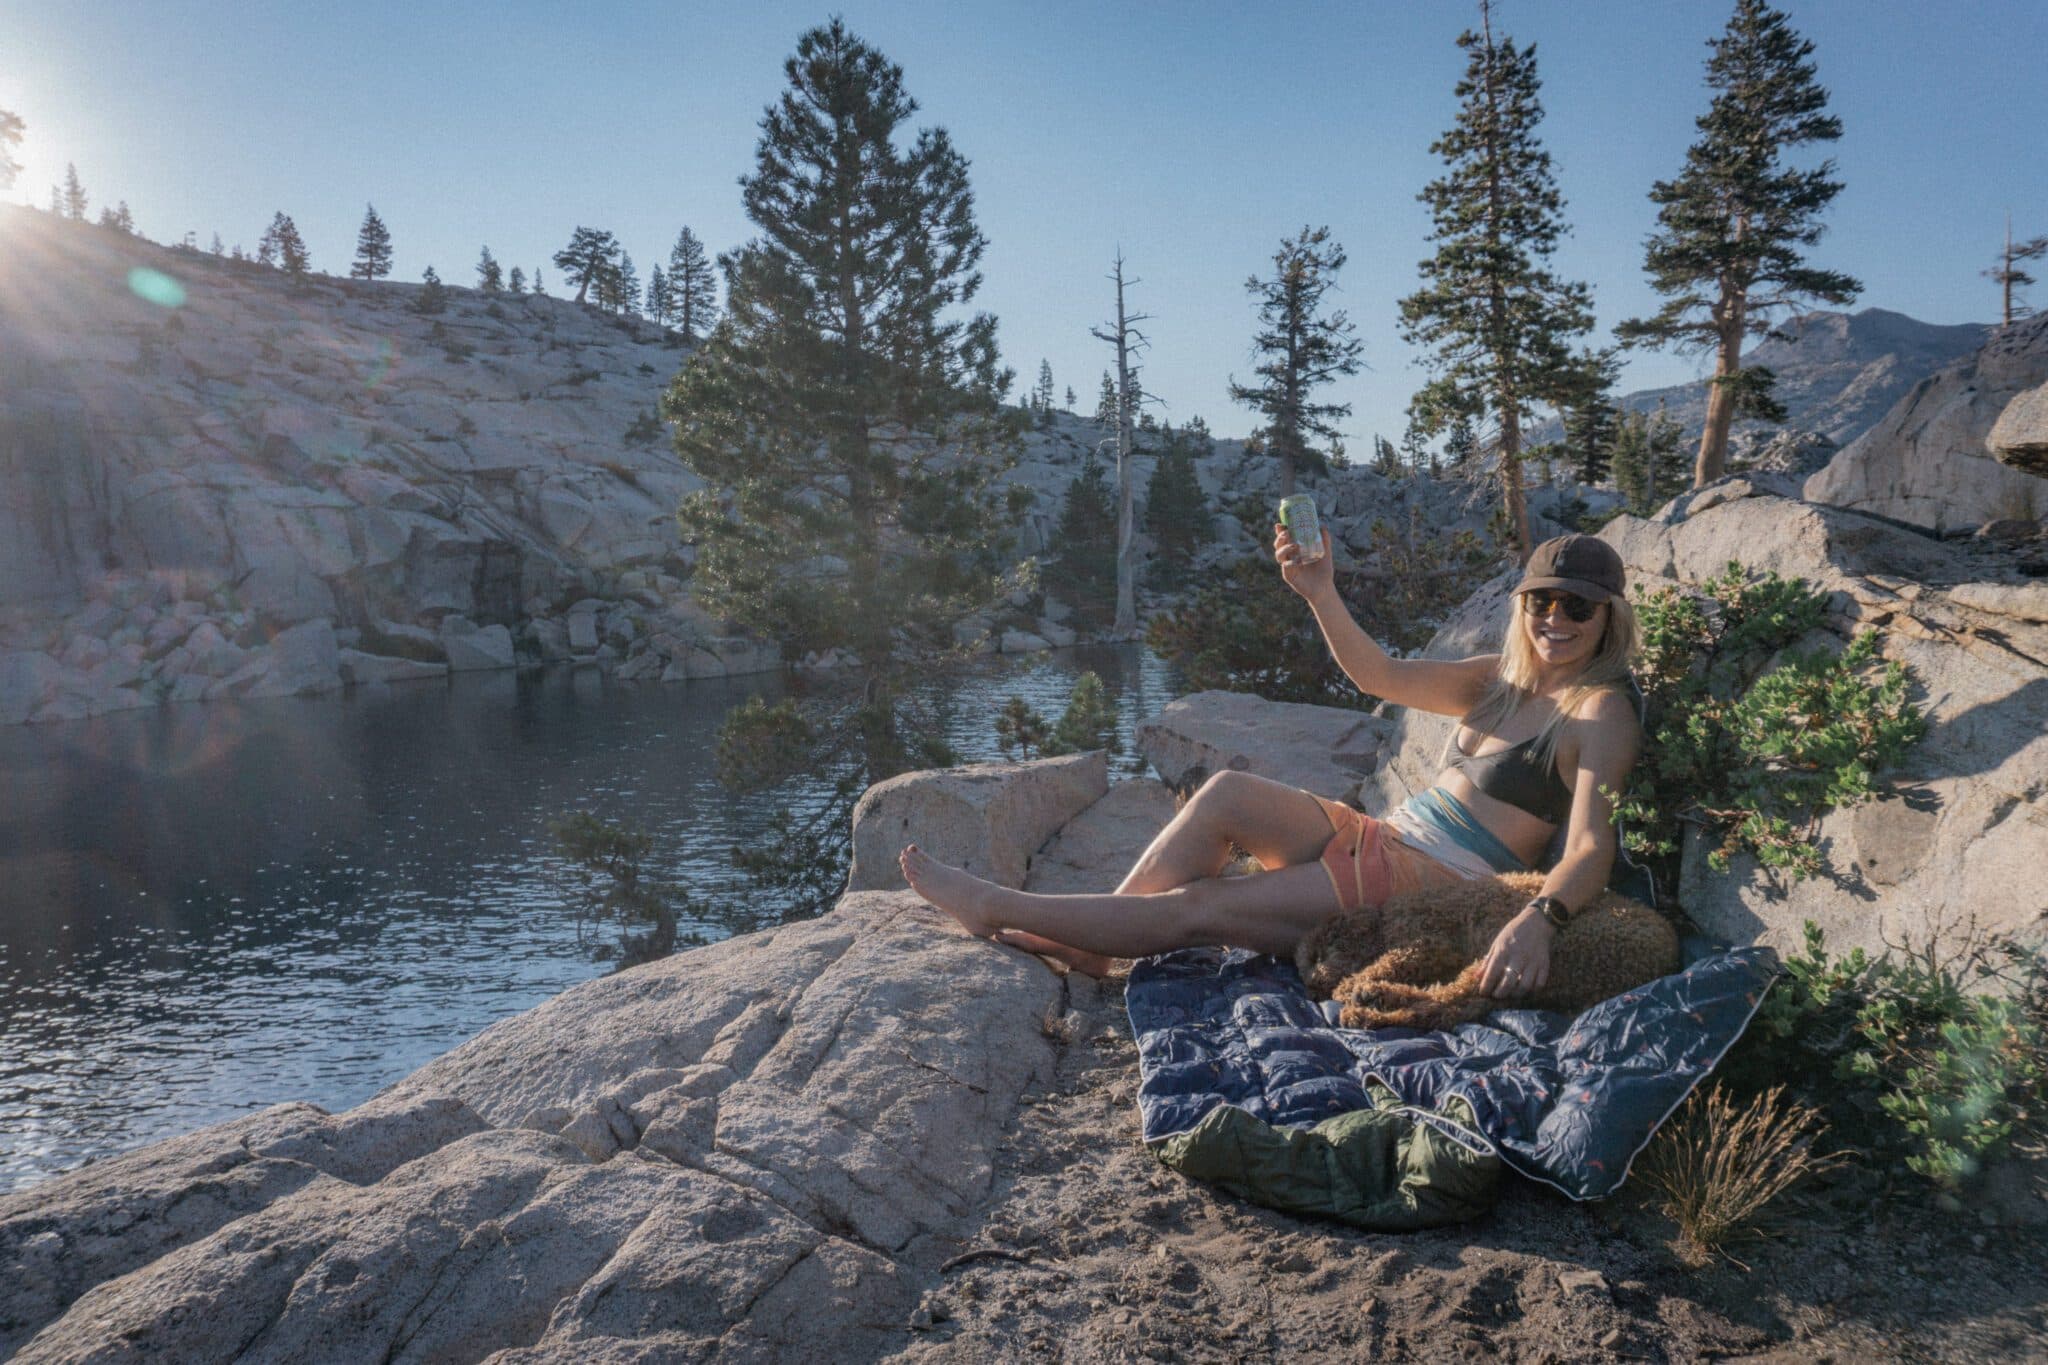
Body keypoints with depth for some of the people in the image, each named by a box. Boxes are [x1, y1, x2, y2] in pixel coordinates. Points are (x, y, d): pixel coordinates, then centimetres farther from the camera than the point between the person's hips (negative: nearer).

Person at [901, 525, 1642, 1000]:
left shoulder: (1602, 711, -8)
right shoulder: (1500, 679, 14)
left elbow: (1592, 846, -22)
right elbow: (1381, 676, 8)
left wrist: (1539, 916, -42)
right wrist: (1320, 593, -7)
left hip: (1428, 887, -8)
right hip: (1378, 840, 8)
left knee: (1197, 906, -15)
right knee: (1227, 792, -14)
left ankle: (997, 909, -6)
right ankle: (1084, 946, -11)